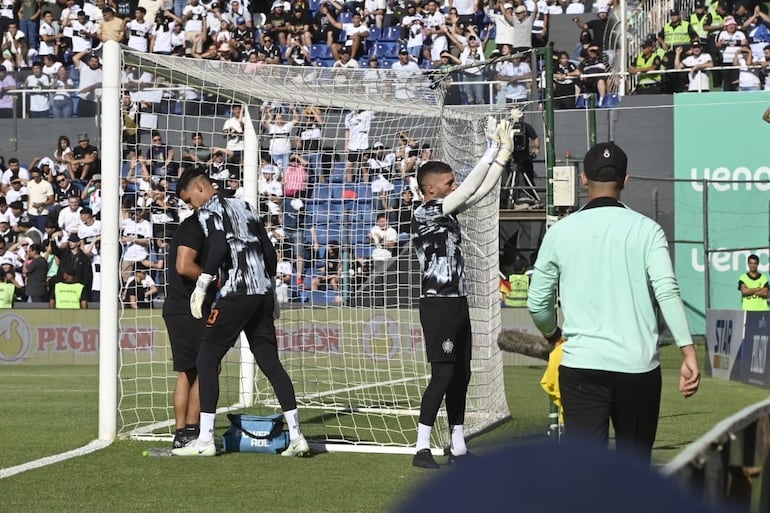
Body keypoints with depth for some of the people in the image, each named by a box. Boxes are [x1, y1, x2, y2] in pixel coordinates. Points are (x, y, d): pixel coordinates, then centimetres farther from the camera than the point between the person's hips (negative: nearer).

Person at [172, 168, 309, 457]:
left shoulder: (208, 211, -2)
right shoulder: (245, 207, 21)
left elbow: (219, 247, -20)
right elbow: (268, 250, 20)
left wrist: (200, 288, -17)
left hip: (236, 294, -8)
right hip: (263, 293, 8)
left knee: (206, 361, 0)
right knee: (270, 363, 8)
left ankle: (205, 441, -3)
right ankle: (296, 437, 3)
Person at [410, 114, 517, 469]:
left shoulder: (447, 210, 12)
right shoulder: (424, 214, -14)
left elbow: (482, 190, 14)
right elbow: (470, 189, -21)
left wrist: (505, 151, 6)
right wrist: (493, 147, -17)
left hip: (458, 303, 9)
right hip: (438, 305, -9)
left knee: (461, 376, 10)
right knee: (443, 375, -11)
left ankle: (458, 449, 15)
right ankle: (422, 448, -6)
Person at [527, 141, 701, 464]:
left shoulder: (560, 232, 3)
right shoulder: (646, 229, 0)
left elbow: (537, 304, 8)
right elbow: (667, 292, -13)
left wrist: (553, 336, 28)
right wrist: (688, 352, -15)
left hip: (582, 366, 0)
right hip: (638, 367, 0)